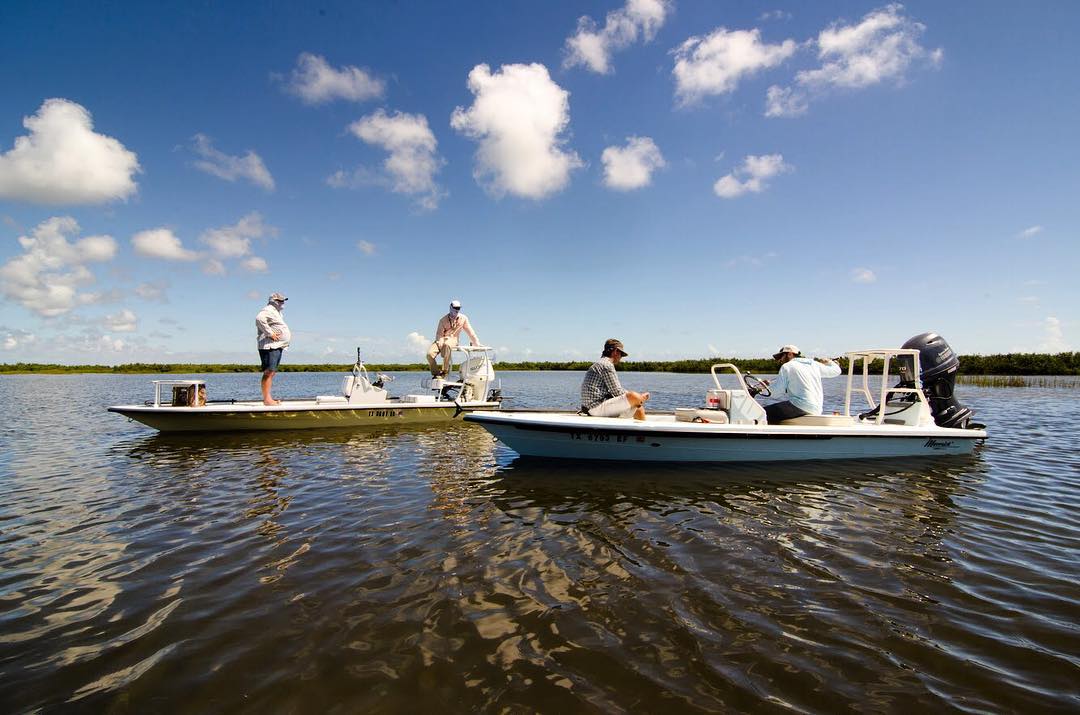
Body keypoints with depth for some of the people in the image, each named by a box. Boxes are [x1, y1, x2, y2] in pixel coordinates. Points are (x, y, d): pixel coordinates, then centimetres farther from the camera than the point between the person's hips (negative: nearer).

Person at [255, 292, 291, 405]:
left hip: (277, 346, 11)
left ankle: (268, 398, 14)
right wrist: (270, 333, -26)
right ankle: (266, 399, -13)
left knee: (272, 373, 11)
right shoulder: (268, 310, -10)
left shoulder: (276, 312, 24)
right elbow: (259, 319, -30)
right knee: (268, 373, -12)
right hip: (269, 346, -11)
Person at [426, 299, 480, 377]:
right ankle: (436, 373, -4)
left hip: (452, 340, -2)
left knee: (446, 344, -41)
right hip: (441, 339, 2)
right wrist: (440, 342, -22)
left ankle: (445, 371, -31)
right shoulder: (443, 320, 2)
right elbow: (439, 333, -1)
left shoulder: (463, 318, 3)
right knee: (430, 354, -25)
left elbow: (470, 332, 9)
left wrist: (477, 344, 8)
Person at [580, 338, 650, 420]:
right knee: (634, 397, -22)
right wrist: (639, 397, -1)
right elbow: (617, 392, -15)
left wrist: (639, 395, 10)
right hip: (597, 407, -11)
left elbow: (615, 391, 20)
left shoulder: (601, 363, 22)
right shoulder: (606, 365, -12)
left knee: (639, 410, 12)